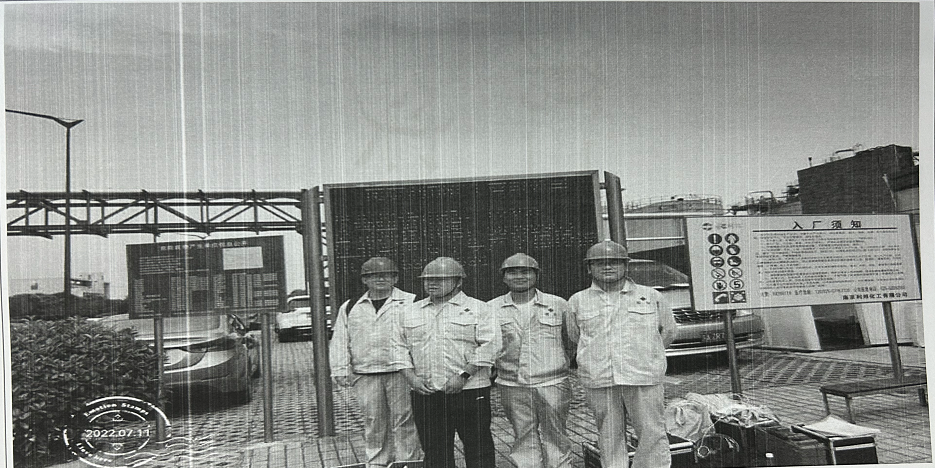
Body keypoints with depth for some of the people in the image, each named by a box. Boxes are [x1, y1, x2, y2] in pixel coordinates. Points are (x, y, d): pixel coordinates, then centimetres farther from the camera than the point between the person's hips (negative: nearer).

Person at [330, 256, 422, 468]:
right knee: (373, 423, 9)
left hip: (400, 373, -3)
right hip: (365, 376, 3)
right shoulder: (349, 308, 14)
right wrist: (341, 370, 5)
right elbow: (340, 342, 14)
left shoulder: (411, 303, 3)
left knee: (403, 422, 1)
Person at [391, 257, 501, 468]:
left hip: (469, 390, -3)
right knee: (434, 451, 10)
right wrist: (411, 377, -2)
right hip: (424, 393, 4)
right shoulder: (410, 313, 14)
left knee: (478, 448, 2)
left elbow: (488, 346, -8)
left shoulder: (478, 309, 1)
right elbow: (400, 347, 13)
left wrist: (463, 375, -15)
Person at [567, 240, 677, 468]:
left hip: (644, 379, 0)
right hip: (598, 382, 1)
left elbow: (668, 330, 21)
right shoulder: (577, 301, 8)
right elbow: (570, 338, 19)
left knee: (652, 434, 0)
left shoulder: (651, 296, 8)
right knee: (609, 437, 6)